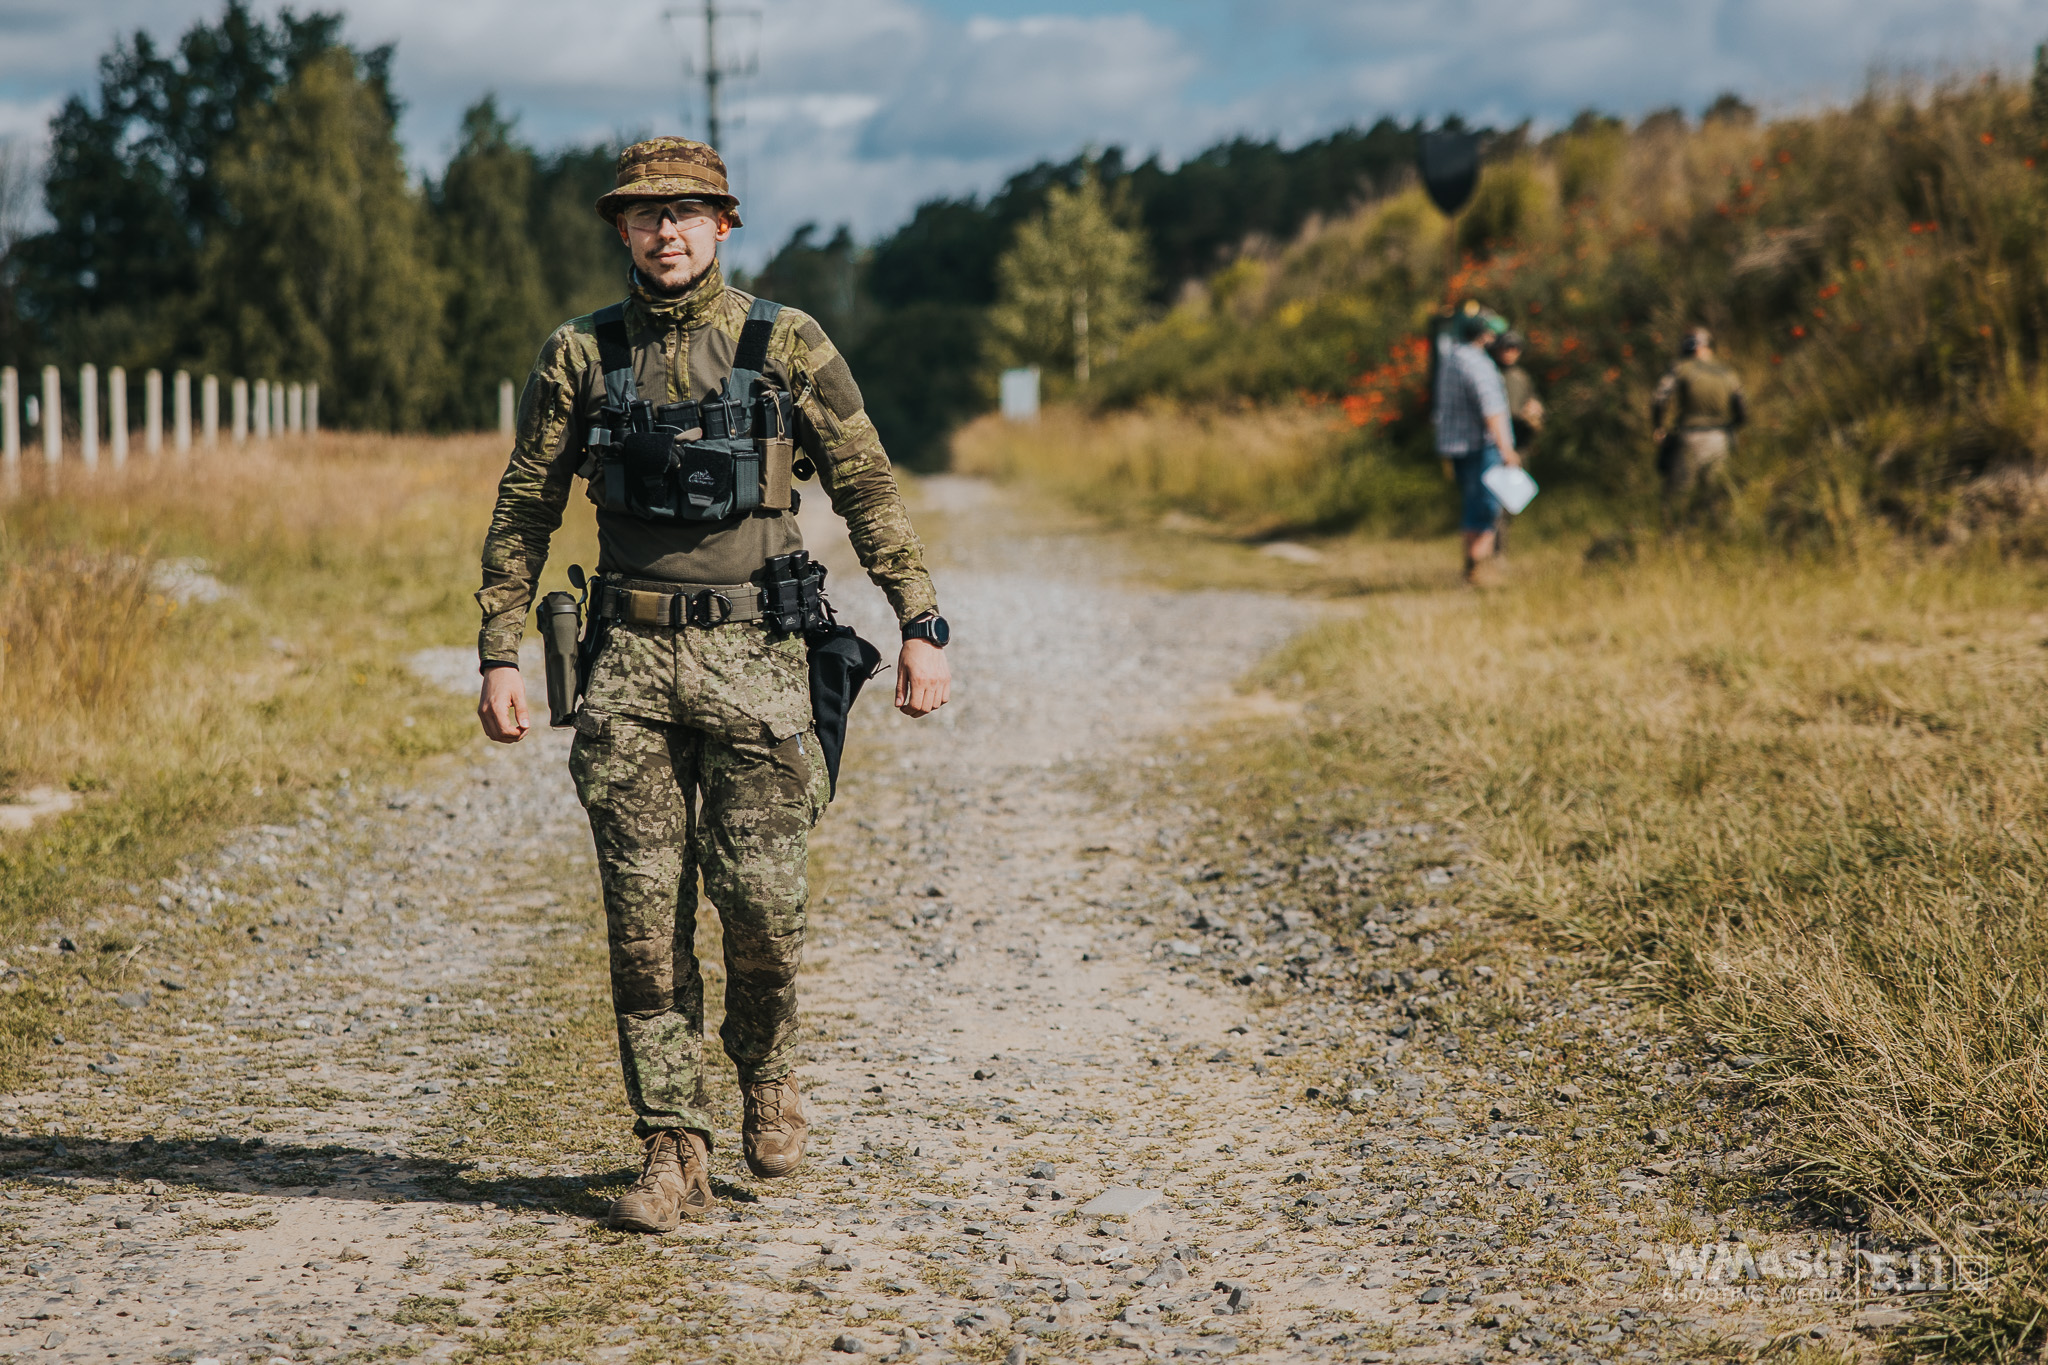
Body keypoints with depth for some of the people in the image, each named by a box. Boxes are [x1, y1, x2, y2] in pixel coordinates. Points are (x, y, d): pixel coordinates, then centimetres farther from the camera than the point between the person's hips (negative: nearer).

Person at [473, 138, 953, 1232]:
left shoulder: (787, 346, 2)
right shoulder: (579, 356, 7)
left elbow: (867, 490, 3)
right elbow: (524, 511, 10)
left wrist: (921, 626, -4)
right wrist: (500, 655, 4)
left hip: (754, 654, -1)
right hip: (630, 659, 2)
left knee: (761, 902, -3)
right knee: (644, 917, 0)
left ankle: (765, 1070, 28)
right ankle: (673, 1152, 7)